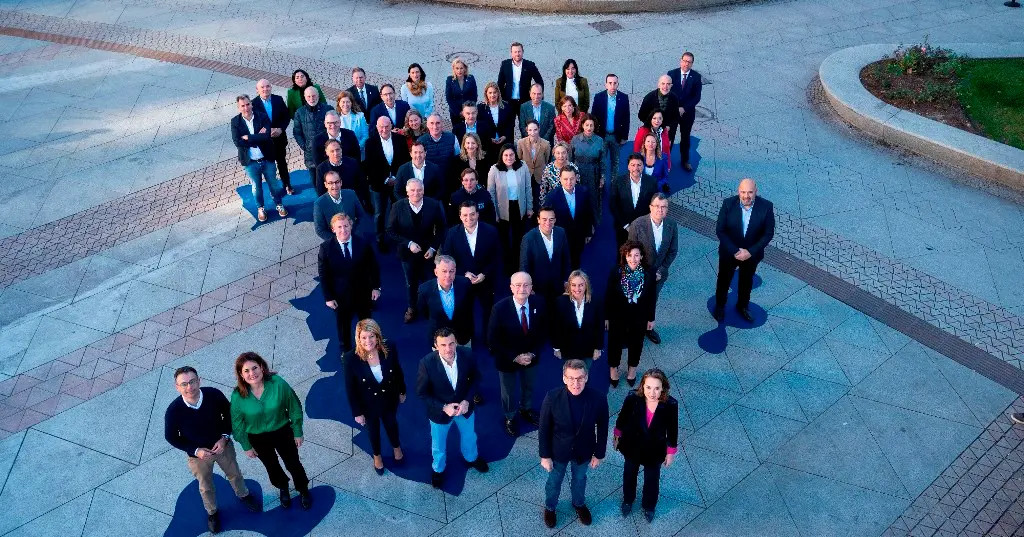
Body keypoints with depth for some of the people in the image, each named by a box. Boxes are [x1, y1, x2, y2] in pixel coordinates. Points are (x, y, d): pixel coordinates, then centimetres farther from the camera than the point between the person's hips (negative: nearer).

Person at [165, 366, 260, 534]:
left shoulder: (214, 394, -29)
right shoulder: (173, 410, -31)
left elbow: (229, 414, -8)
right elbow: (171, 437, -13)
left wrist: (224, 437, -19)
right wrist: (196, 450, -22)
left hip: (223, 445, 1)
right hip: (198, 455, -1)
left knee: (234, 474, 27)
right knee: (206, 486, 25)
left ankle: (243, 496, 59)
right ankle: (212, 512, 55)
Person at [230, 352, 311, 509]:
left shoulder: (278, 383, -28)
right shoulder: (237, 396, -24)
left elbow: (294, 408, -14)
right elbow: (237, 424, -8)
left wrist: (298, 432, -6)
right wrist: (246, 447, 1)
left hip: (282, 432, -1)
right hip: (258, 438, 1)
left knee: (293, 464, 17)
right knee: (272, 467, 26)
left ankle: (303, 490, 47)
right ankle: (283, 489, 57)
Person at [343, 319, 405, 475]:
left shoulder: (390, 349, -27)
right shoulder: (350, 358, -32)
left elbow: (398, 371, -7)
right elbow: (350, 389, -18)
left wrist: (402, 391, 6)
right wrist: (357, 412, -9)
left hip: (389, 399, 1)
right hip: (368, 404, -1)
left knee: (391, 423, 31)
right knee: (373, 430, 28)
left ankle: (396, 447, 64)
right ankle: (377, 455, 60)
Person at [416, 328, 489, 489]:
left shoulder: (467, 355, -26)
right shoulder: (427, 363, -33)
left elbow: (475, 377, -7)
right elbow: (421, 392, -18)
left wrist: (467, 400, -18)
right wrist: (443, 407, -25)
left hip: (465, 406, 2)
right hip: (440, 410, -2)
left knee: (469, 435, 30)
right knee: (438, 444, 25)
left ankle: (471, 457, 63)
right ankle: (438, 468, 57)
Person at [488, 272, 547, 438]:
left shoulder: (539, 303, -19)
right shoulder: (500, 308, -28)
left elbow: (543, 331, -5)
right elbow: (493, 339, -20)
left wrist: (532, 353, -13)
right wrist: (515, 357, -22)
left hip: (530, 357, 3)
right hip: (507, 359, -3)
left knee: (528, 386, 28)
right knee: (508, 391, 21)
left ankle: (526, 409, 58)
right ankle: (509, 417, 49)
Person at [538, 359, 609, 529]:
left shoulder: (598, 399, -28)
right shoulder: (552, 398, -30)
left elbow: (602, 429, -10)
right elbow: (544, 429, -15)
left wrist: (599, 454, 0)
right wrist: (545, 455, -8)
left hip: (583, 452, 1)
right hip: (558, 451, -1)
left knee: (580, 479, 30)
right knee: (554, 481, 26)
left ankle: (579, 504, 61)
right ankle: (550, 507, 57)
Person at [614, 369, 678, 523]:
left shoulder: (670, 405, -31)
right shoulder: (632, 399, -32)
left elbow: (672, 429, -13)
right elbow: (622, 418, -11)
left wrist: (671, 452, -1)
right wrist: (616, 436, 4)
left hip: (655, 451, 0)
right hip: (632, 446, 0)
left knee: (652, 479, 27)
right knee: (629, 474, 29)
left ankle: (649, 506, 58)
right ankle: (628, 500, 60)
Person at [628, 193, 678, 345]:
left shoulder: (672, 225, -15)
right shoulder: (637, 225, -25)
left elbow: (673, 250, -3)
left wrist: (661, 270, -10)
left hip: (659, 273, 3)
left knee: (652, 302, 25)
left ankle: (648, 327, 49)